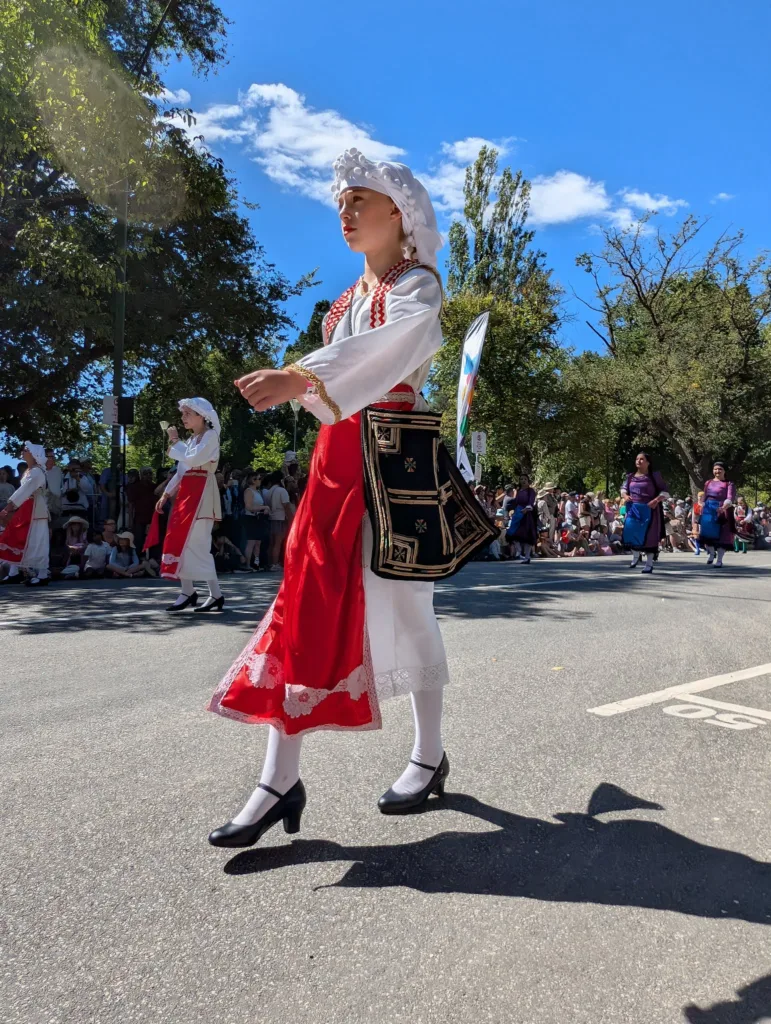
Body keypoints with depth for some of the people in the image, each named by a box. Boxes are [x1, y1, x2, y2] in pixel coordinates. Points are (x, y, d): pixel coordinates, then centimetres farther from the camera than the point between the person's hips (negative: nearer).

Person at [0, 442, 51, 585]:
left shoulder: (36, 472, -15)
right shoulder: (28, 471, 16)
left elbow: (24, 491, -22)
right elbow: (23, 491, 15)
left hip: (35, 511, -10)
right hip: (25, 510, 10)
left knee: (36, 543, -7)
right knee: (13, 539, 10)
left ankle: (42, 576, -1)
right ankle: (14, 573, 17)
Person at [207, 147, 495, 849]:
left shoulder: (418, 285, -3)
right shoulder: (352, 295, 22)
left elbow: (377, 350, -23)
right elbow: (341, 361, 16)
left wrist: (297, 377, -37)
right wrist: (294, 383, -2)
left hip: (398, 456, -7)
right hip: (340, 454, 7)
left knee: (403, 606, 1)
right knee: (309, 603, -1)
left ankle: (430, 756, 22)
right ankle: (280, 779, 4)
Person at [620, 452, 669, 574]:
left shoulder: (654, 476, -3)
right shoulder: (631, 476, 8)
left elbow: (665, 492, -1)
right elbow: (623, 489, 21)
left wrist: (656, 500, -17)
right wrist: (625, 495, -1)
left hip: (648, 510, -3)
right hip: (633, 509, 4)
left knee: (648, 535, -1)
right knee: (630, 531, -4)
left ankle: (649, 563, 10)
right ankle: (636, 555, 24)